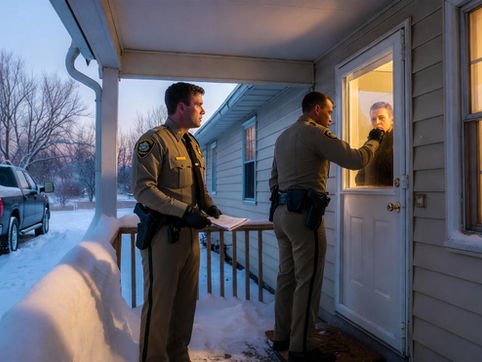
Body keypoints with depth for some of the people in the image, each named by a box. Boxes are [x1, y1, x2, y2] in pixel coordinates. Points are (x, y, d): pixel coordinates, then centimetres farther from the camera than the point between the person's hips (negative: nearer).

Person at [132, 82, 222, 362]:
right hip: (164, 232, -8)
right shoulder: (154, 140, -10)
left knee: (186, 300, 16)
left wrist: (209, 205, 4)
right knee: (159, 301, 2)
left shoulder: (192, 144, 17)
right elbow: (143, 189, -18)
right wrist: (184, 211, -25)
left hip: (190, 232, 8)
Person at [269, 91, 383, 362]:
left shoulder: (283, 137, 20)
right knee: (308, 282, -3)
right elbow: (355, 159, -12)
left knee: (287, 276, 13)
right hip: (304, 214, -9)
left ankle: (282, 337, 23)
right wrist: (374, 141, 6)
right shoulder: (315, 132, -8)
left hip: (282, 212, 9)